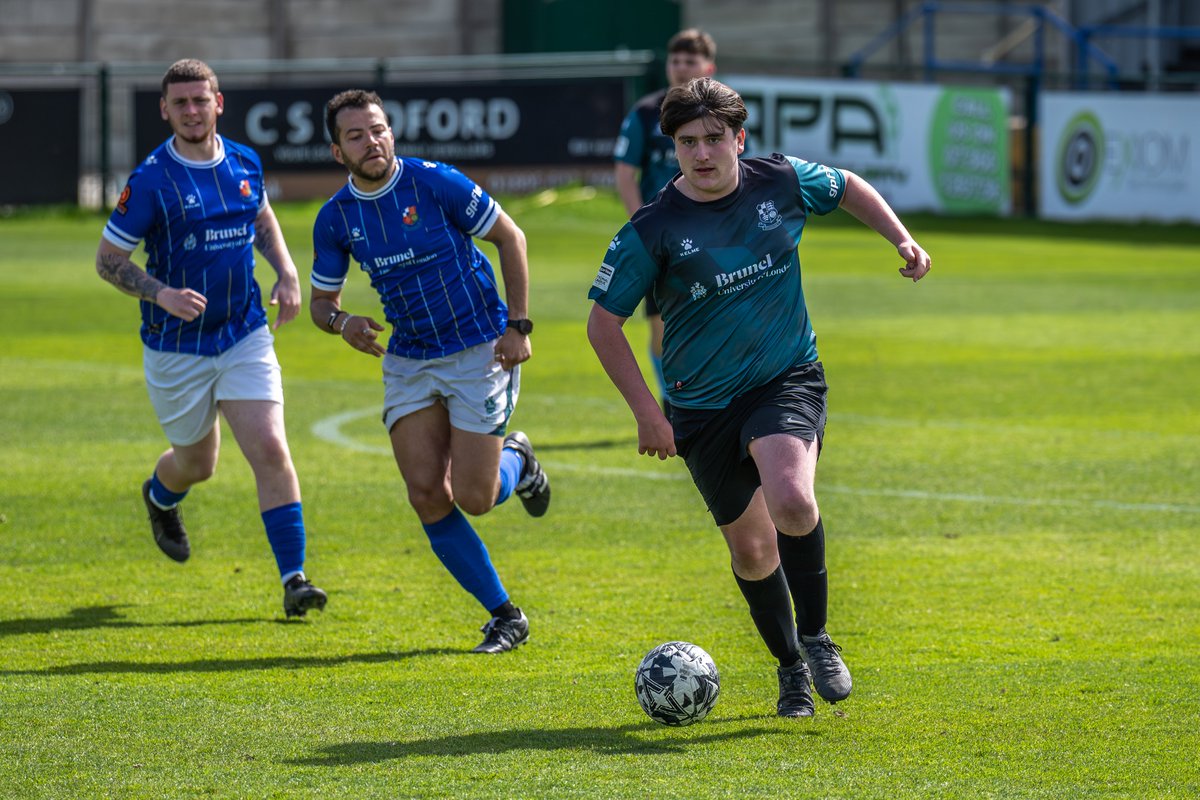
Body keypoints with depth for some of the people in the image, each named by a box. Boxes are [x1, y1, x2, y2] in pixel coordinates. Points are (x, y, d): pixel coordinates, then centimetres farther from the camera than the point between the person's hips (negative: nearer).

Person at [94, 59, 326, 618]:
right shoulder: (151, 181, -15)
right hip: (177, 347, -2)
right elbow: (107, 260, -9)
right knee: (197, 463, 14)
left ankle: (293, 579, -10)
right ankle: (160, 496, 52)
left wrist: (286, 272, 5)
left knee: (270, 450, -13)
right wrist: (162, 294, -24)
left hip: (245, 336, 2)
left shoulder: (245, 164, 0)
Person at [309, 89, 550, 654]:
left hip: (480, 351, -4)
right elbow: (322, 300, 9)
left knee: (473, 498, -9)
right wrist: (342, 322, -15)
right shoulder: (335, 218, -2)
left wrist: (518, 326, -9)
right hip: (408, 361, 4)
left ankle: (517, 462, 29)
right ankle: (505, 616, 7)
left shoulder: (435, 183, -14)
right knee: (426, 493, -8)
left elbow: (510, 237, -5)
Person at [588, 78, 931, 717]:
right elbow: (603, 322, -6)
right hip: (703, 406, 1)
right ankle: (791, 668, 34)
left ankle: (815, 635, -6)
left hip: (788, 378, 0)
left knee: (791, 502, -29)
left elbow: (849, 188, 18)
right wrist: (645, 410, -11)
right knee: (750, 546, 8)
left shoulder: (784, 182, -5)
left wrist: (901, 239, 5)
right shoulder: (654, 230, -13)